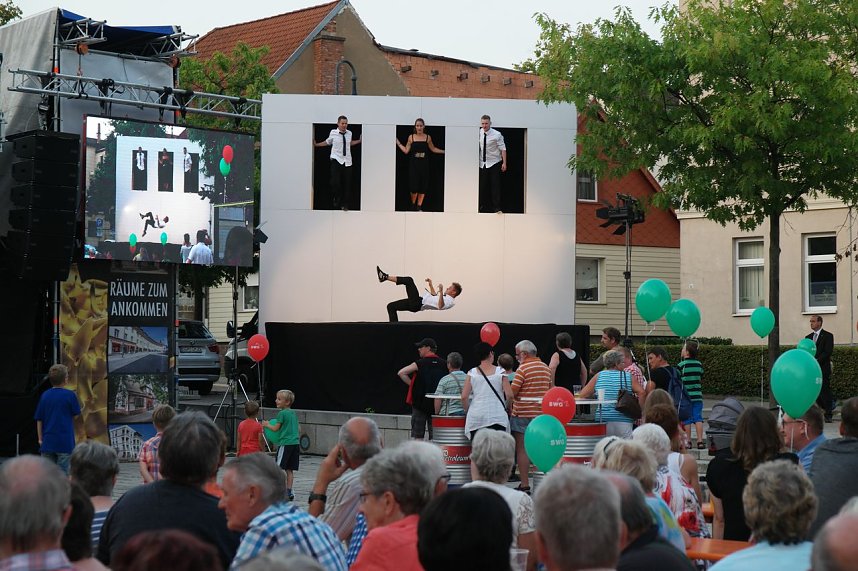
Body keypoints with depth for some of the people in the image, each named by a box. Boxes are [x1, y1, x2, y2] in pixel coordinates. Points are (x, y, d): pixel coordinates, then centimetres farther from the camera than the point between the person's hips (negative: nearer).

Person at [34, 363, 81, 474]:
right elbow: (75, 415, 2)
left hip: (48, 442, 4)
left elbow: (39, 420, 6)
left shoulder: (45, 395, 2)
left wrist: (40, 439, 14)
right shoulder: (70, 395, -9)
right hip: (64, 443, -4)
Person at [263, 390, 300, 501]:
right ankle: (289, 491, 6)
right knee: (290, 469, 8)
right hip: (295, 443, 8)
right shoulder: (294, 414, 14)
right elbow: (298, 430, 19)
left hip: (285, 443, -8)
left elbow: (275, 428, -10)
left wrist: (267, 425, 8)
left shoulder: (282, 413, -9)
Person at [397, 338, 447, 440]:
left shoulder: (420, 363, -9)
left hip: (420, 402, -3)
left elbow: (401, 373, -15)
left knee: (417, 435, 3)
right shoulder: (443, 364, 3)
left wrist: (412, 384, -4)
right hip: (437, 404, 4)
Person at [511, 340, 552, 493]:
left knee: (522, 449, -2)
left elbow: (512, 392, -14)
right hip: (542, 413, 6)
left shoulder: (523, 368, -12)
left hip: (523, 413, -6)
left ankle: (524, 485, -4)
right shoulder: (546, 368, 10)